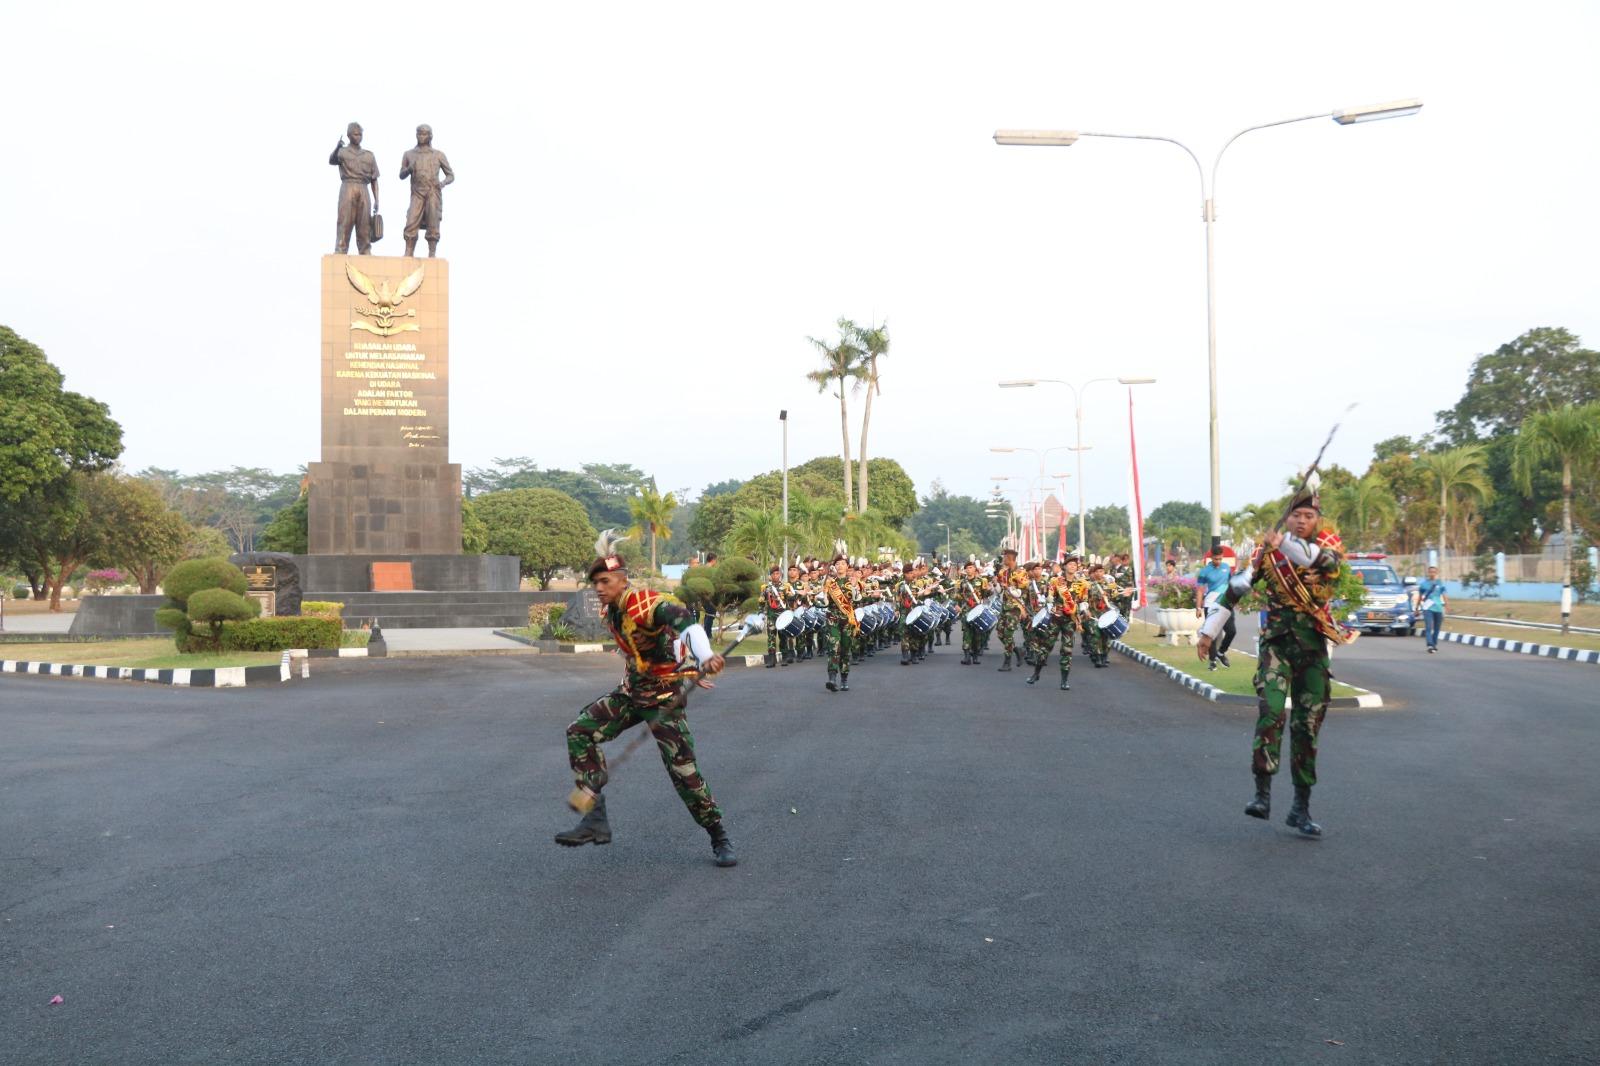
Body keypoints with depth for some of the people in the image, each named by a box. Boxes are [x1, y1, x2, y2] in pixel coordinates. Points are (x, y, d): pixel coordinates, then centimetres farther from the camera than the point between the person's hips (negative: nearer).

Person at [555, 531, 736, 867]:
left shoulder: (645, 601, -22)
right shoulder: (612, 613, 5)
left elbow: (685, 622, -40)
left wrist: (704, 658, -60)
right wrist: (685, 674, 17)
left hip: (664, 696, -8)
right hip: (632, 691, 8)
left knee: (683, 768, -12)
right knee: (580, 731, -3)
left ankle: (719, 839, 6)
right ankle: (596, 819, -4)